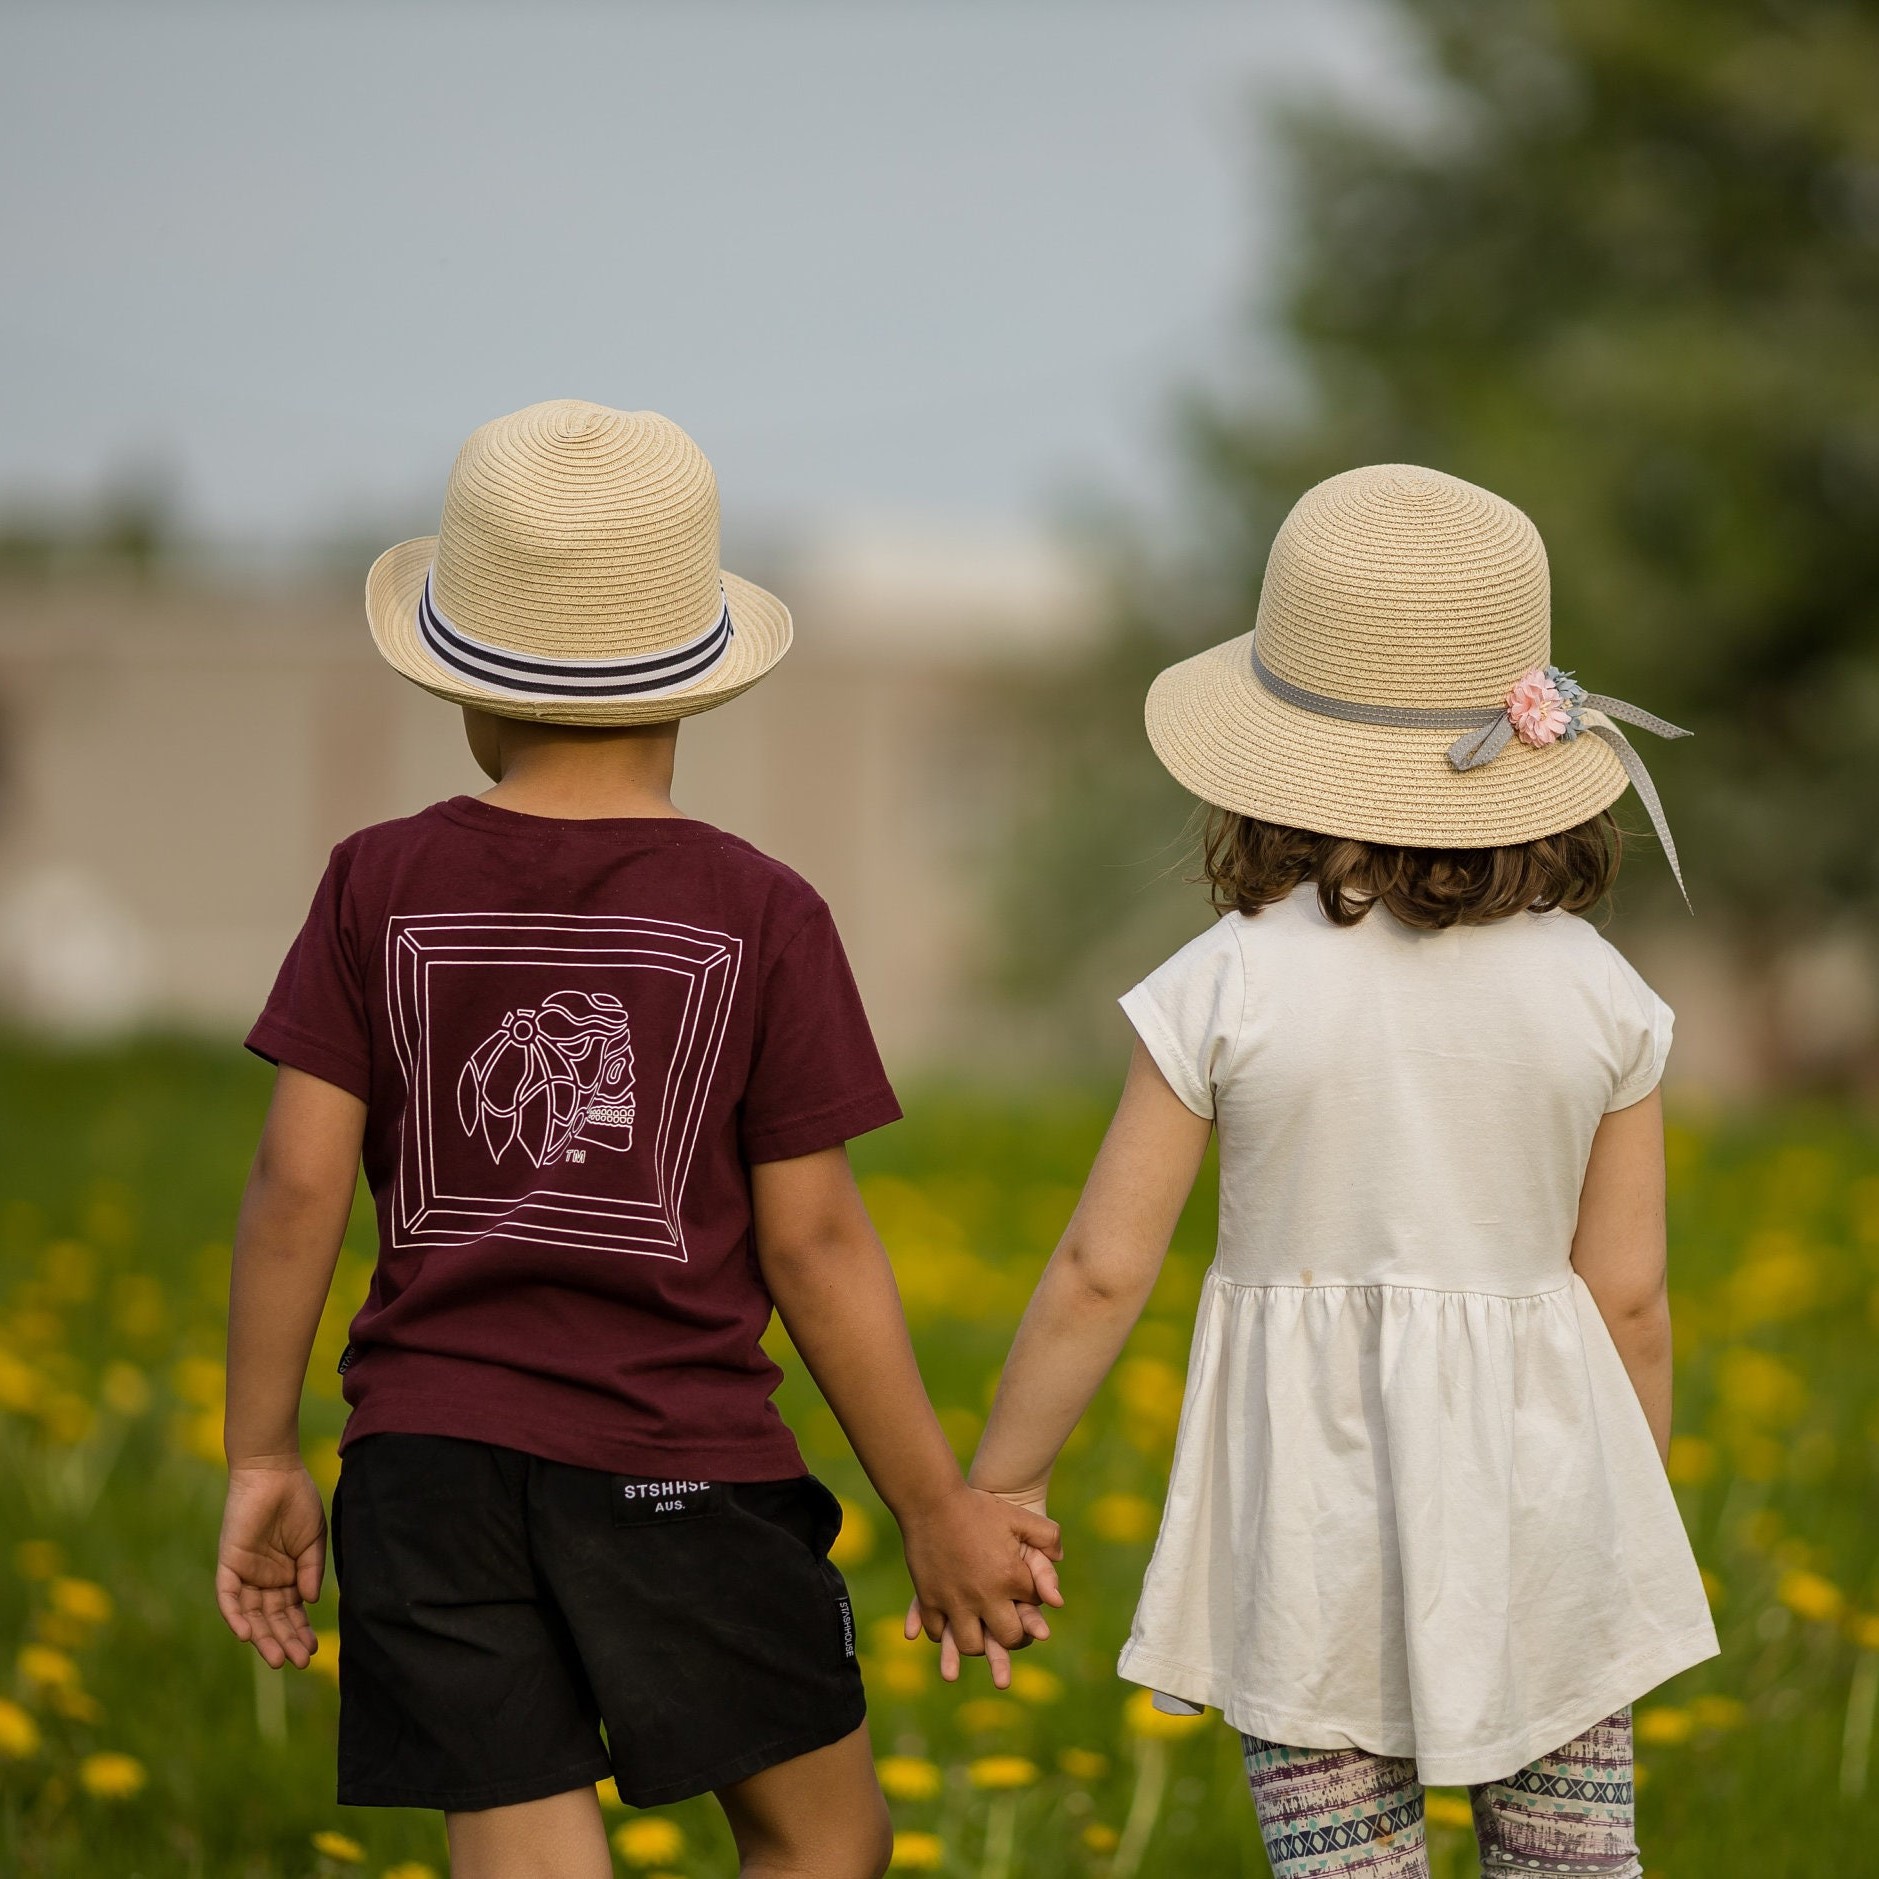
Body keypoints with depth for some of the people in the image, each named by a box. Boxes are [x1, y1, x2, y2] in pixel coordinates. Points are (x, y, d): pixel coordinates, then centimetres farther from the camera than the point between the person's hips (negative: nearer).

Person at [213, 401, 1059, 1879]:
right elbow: (813, 1241, -3)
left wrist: (261, 1460, 7)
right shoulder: (764, 920, -3)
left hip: (430, 1463, 2)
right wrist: (935, 1509, 5)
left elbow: (296, 1187, -2)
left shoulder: (383, 891, 1)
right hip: (680, 1471, -2)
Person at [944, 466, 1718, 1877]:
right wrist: (1636, 1528, 15)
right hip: (1539, 1491, 2)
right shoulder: (1598, 994, -3)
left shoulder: (1226, 990, -9)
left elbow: (1101, 1275, -6)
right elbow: (1628, 1299, 1)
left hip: (1312, 1495, -2)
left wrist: (997, 1484, 7)